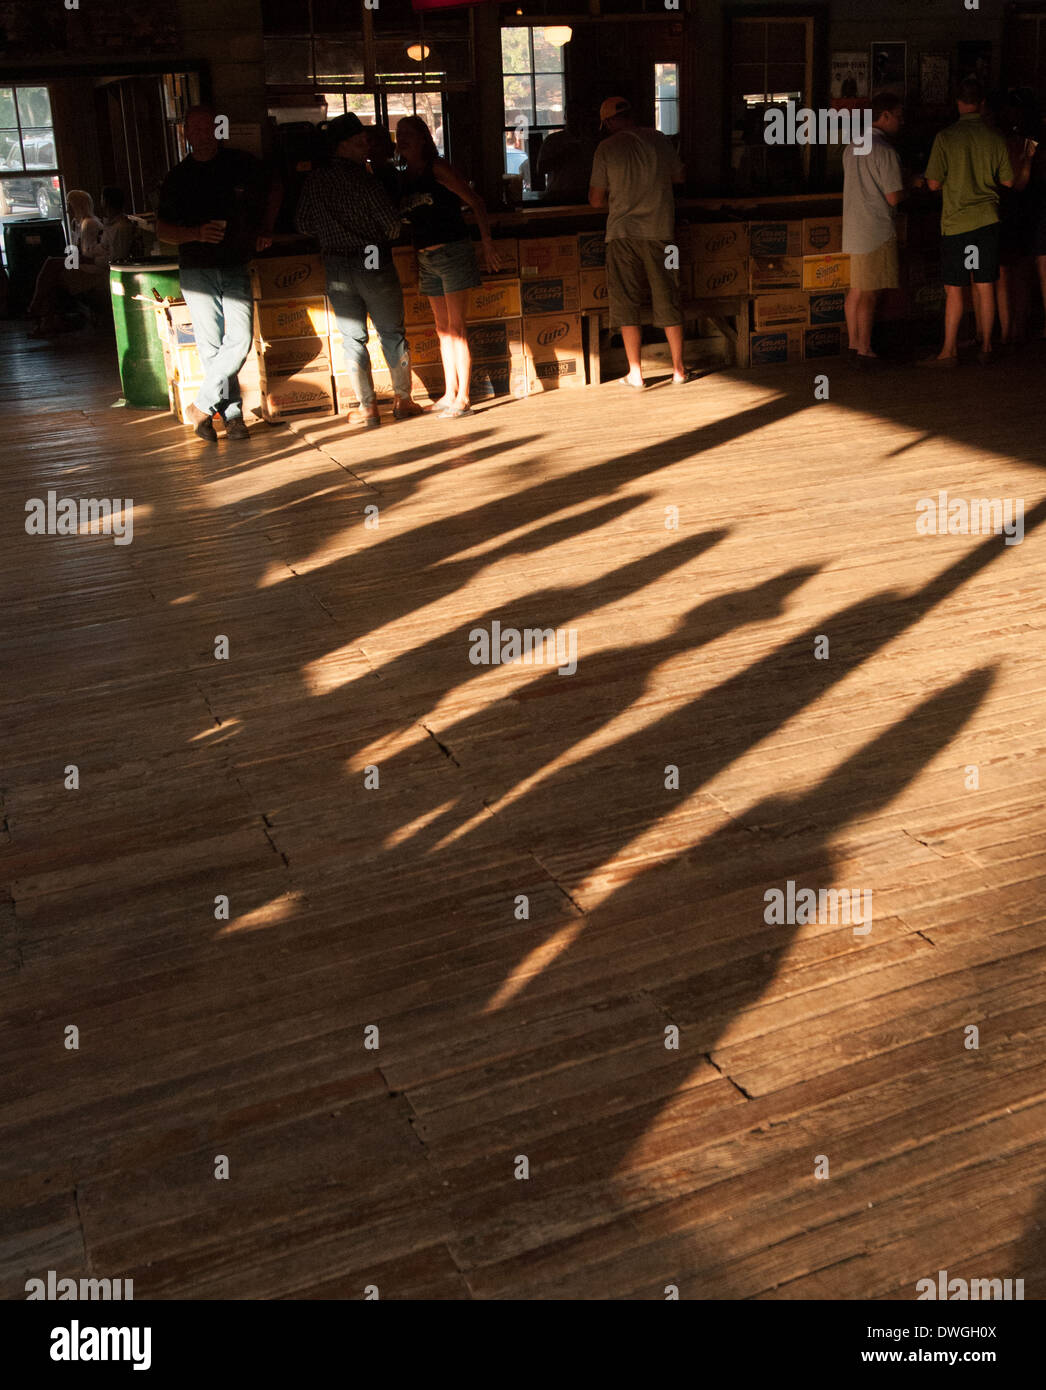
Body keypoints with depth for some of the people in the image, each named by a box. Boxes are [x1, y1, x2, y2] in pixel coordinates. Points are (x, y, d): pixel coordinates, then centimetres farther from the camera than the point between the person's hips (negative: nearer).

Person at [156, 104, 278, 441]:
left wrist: (265, 229, 14)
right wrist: (197, 233, -13)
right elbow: (162, 229, 4)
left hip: (236, 268, 1)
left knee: (240, 340, -14)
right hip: (197, 270, -1)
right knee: (212, 346, -4)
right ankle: (232, 415, 7)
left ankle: (202, 407, -1)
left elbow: (274, 191, 24)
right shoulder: (178, 177, 3)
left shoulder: (243, 164, 5)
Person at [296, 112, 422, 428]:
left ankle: (367, 408, 7)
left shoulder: (314, 180, 0)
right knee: (392, 333, 9)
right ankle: (403, 400, 14)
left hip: (337, 268, 3)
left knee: (353, 338, 8)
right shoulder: (366, 179, -12)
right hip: (375, 265, -3)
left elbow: (304, 224, 7)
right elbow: (392, 223, -12)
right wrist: (383, 240, 9)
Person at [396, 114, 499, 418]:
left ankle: (463, 398, -7)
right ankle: (450, 393, 17)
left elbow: (474, 201, -7)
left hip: (452, 251, -7)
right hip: (426, 258, 7)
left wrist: (486, 242, -12)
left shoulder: (437, 168, -6)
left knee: (455, 326, -8)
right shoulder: (405, 177, 12)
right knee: (442, 327, 10)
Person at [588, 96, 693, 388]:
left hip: (623, 233, -2)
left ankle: (635, 374, 4)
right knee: (668, 301, 9)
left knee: (627, 304, 5)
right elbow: (679, 177, 20)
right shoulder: (661, 141, 4)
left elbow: (596, 200, -1)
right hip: (660, 232, 2)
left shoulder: (607, 149, -3)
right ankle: (679, 369, 13)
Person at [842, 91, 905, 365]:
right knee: (870, 293, -5)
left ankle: (854, 343, 18)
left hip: (853, 229, 9)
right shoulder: (884, 151, -15)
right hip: (876, 232, -9)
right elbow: (894, 197, -16)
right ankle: (865, 350, -2)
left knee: (857, 289, 13)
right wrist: (906, 185, 4)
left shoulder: (852, 148, 12)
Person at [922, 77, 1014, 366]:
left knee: (954, 290, 2)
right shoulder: (996, 138, 1)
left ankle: (949, 351, 4)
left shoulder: (946, 137, -9)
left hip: (956, 222, -3)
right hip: (987, 219, 3)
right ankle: (985, 348, 13)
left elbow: (933, 184, -7)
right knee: (985, 288, 8)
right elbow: (1008, 182, 7)